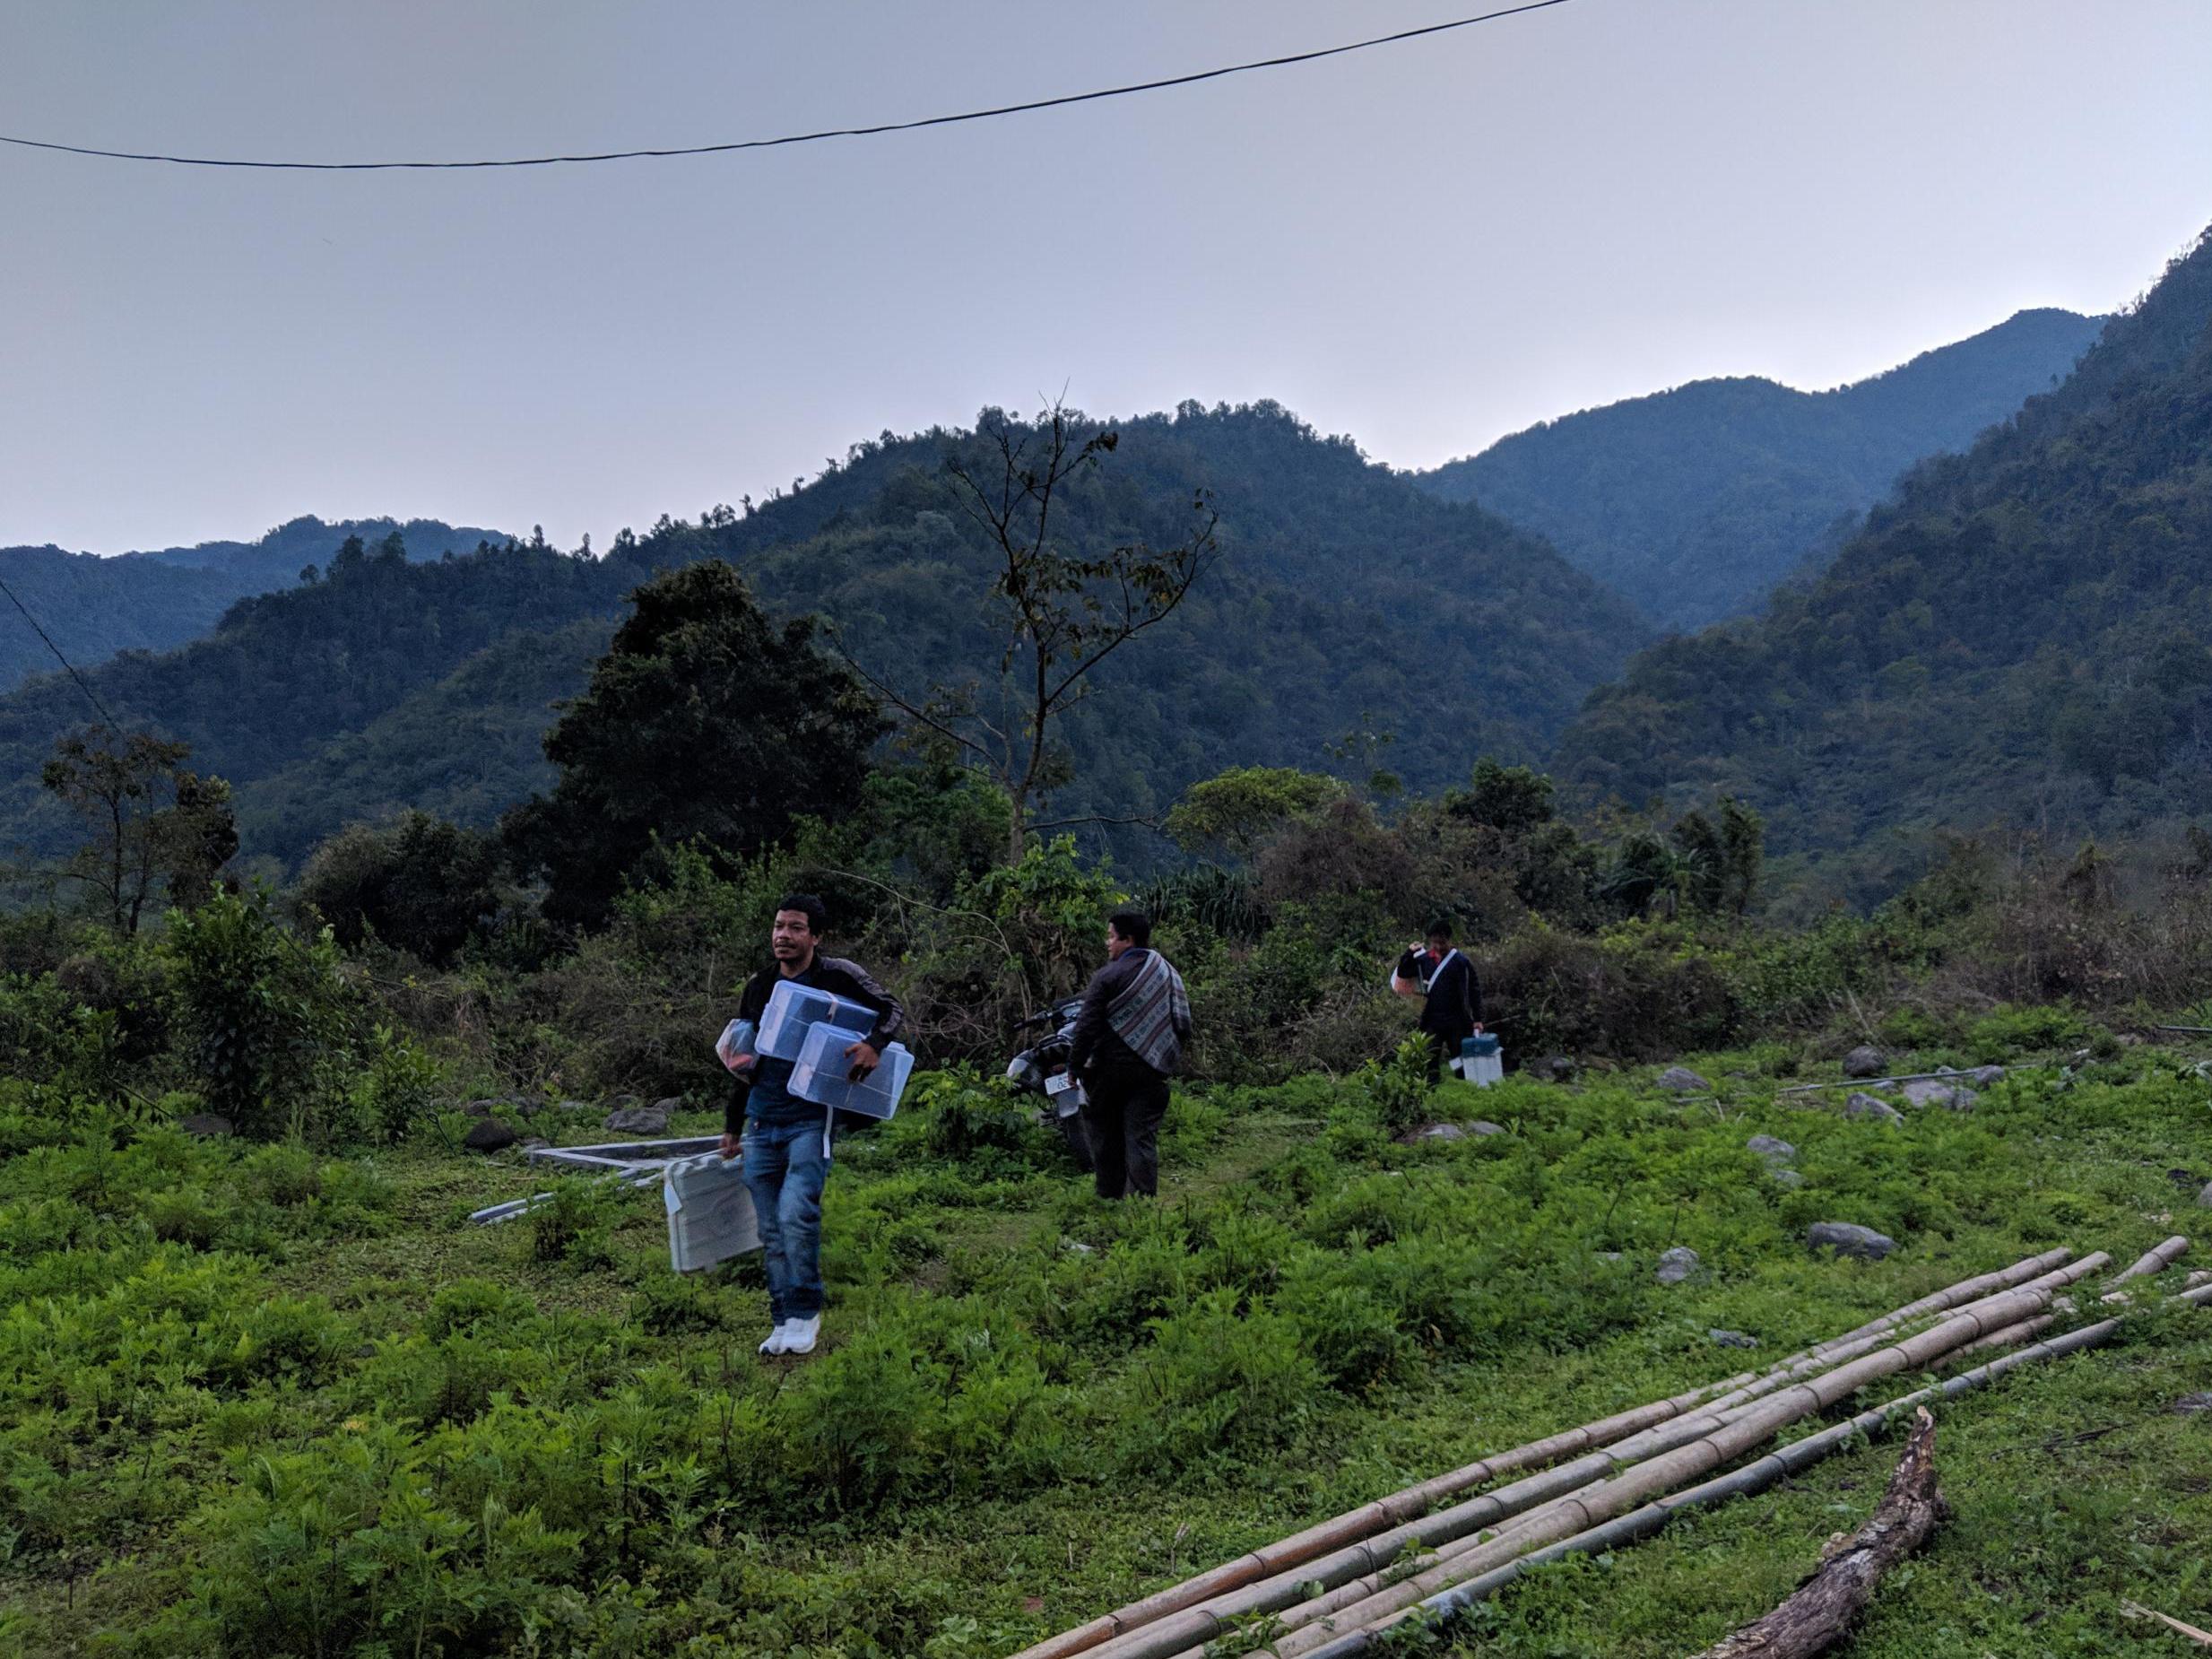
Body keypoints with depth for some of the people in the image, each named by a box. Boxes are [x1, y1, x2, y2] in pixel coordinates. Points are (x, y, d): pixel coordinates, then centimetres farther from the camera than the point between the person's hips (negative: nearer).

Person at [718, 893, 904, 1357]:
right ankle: (784, 1319, 15)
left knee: (796, 1214, -19)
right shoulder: (756, 988, 12)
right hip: (761, 1123, 5)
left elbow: (892, 1009, 0)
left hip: (810, 1120, -5)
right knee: (771, 1230, 6)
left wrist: (874, 1044, -22)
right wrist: (733, 1126, 20)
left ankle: (805, 1313, -3)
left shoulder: (837, 976, -2)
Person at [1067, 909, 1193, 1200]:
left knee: (1105, 1134, 11)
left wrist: (1075, 1064, -6)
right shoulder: (1170, 974, 8)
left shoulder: (1108, 976, -10)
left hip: (1110, 1069, -4)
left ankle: (1109, 1196, 16)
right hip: (1153, 1072, 4)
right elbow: (1183, 1024, 12)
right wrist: (1169, 1060, 20)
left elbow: (1087, 1025, -14)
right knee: (1143, 1136, 3)